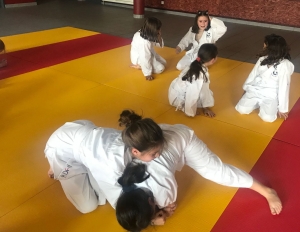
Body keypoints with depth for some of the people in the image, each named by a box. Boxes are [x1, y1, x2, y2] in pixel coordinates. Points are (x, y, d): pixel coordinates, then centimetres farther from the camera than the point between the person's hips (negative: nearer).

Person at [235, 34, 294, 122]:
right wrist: (246, 89, 19)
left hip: (271, 95, -4)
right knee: (242, 109, -12)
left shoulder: (284, 65, -19)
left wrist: (283, 108, -13)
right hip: (255, 90, 5)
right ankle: (258, 103, 17)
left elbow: (284, 87, -17)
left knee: (267, 117, -24)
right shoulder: (263, 59, 0)